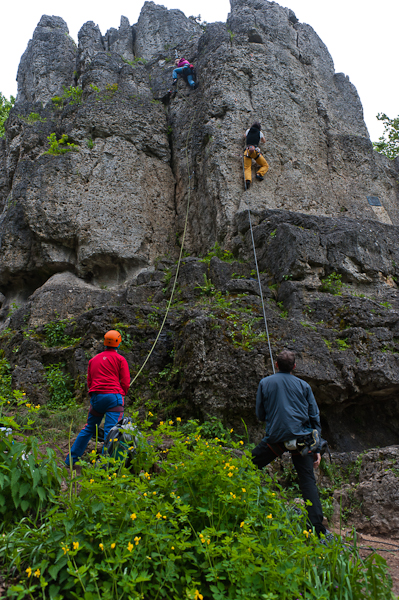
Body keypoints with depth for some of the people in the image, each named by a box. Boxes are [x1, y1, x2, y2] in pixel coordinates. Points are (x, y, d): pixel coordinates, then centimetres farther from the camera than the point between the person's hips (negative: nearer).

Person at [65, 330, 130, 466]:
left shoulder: (93, 359, 17)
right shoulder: (120, 359, 2)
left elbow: (89, 382, 20)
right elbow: (125, 382, -1)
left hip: (96, 397, 5)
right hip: (114, 396, -5)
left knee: (88, 429, 18)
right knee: (111, 431, -5)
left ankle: (71, 459, 24)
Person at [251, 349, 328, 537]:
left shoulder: (265, 383, 5)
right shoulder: (303, 386, 8)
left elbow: (260, 415, 9)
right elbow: (315, 417, 9)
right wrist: (316, 448, 14)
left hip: (276, 437, -2)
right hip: (301, 437, 2)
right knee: (308, 481, 6)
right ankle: (318, 527, 3)